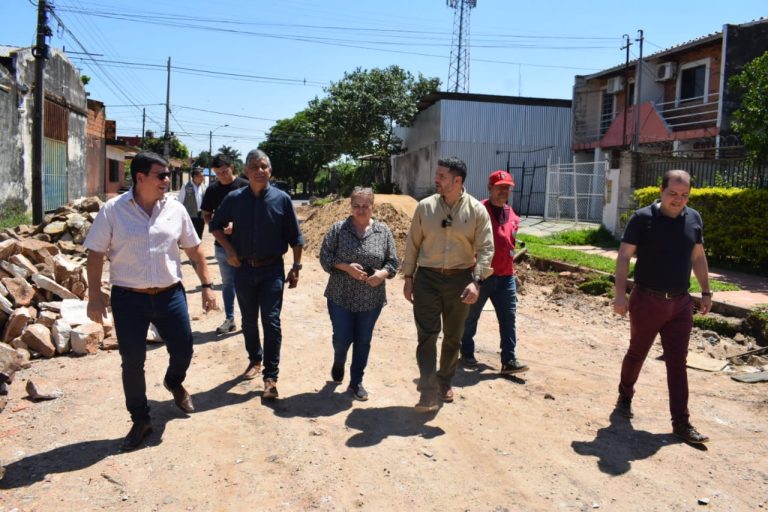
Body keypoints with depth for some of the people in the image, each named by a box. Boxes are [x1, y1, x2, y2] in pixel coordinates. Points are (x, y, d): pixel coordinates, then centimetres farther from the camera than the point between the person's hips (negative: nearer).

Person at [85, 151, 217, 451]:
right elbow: (96, 254, -3)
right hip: (129, 299, -2)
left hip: (170, 295, 2)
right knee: (132, 362, 6)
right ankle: (140, 420, 25)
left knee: (183, 350, 9)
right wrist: (94, 297, -7)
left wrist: (206, 286, 6)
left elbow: (194, 249, 8)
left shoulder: (175, 209, 1)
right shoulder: (113, 210, -6)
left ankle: (174, 382, 45)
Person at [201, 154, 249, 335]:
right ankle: (229, 319, 20)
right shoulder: (213, 189, 5)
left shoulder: (245, 186, -6)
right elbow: (206, 215, 11)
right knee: (227, 283, 11)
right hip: (222, 244, 4)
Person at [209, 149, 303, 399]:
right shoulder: (234, 198, -2)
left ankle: (271, 376, 3)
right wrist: (229, 250, -2)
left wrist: (296, 267, -1)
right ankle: (255, 359, 38)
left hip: (272, 269, -2)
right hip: (243, 269, 3)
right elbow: (216, 226, 11)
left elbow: (295, 237, 0)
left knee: (271, 322, -4)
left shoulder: (282, 199, -5)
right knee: (249, 320, 16)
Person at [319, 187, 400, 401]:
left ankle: (356, 382, 24)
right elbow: (325, 257, -3)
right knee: (342, 339, 4)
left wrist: (382, 273, -17)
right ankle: (338, 363, 38)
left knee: (363, 342, 9)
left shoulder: (383, 231, 1)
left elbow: (393, 262, 3)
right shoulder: (338, 229, -3)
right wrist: (346, 267, -18)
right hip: (341, 297, -1)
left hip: (371, 299, 1)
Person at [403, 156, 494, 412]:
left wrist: (476, 281, -18)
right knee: (427, 335, -5)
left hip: (460, 280, 0)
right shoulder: (425, 206, 0)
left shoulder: (477, 210, -4)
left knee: (453, 337, 14)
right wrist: (408, 277, 3)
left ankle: (445, 382, 35)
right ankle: (428, 393, -3)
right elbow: (412, 244, 5)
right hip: (427, 278, 0)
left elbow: (485, 249, -7)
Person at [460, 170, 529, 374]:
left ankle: (509, 360, 5)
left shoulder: (512, 215, 11)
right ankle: (467, 353, 27)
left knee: (508, 318, 1)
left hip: (505, 276, 6)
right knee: (471, 317, 10)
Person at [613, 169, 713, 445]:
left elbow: (698, 257, 14)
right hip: (647, 300, -3)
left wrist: (706, 292, 12)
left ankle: (681, 423, 10)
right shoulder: (643, 218, -10)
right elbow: (624, 256, -11)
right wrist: (620, 294, -19)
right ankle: (625, 396, 37)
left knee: (677, 362, 4)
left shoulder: (694, 219, 4)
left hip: (680, 303, 3)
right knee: (636, 353, 13)